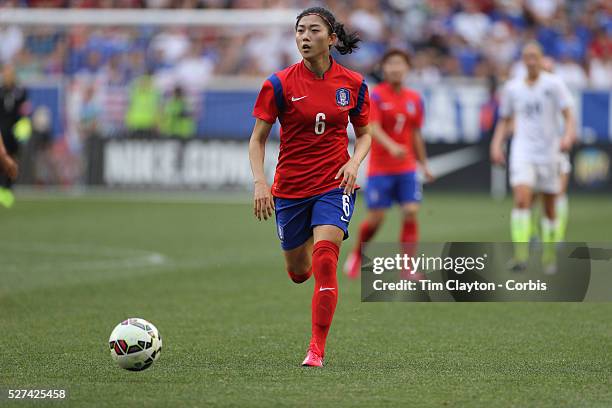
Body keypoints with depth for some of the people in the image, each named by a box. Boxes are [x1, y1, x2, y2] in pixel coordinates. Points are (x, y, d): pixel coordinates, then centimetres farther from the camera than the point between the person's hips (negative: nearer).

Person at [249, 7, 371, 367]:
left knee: (324, 261, -20)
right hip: (290, 187, 1)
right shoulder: (280, 84, -7)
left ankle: (317, 350, -12)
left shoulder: (353, 84, -2)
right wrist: (260, 182, -16)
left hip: (335, 184, -1)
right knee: (298, 272, 13)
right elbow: (258, 138, -3)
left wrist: (354, 162, -9)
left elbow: (364, 134, 11)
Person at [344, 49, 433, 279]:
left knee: (411, 213, -9)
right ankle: (356, 254, 25)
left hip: (406, 169, 4)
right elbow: (373, 129, -20)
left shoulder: (414, 99, 6)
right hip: (380, 168, -3)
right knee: (376, 217, -2)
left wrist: (424, 164, 17)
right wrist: (392, 147, -37)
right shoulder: (376, 96, -8)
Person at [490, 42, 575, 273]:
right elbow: (504, 120, 18)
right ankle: (520, 255, -25)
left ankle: (549, 257, 24)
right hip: (523, 150, 0)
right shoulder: (512, 88, 7)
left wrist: (568, 135, -23)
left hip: (549, 151, 0)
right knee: (521, 199, -20)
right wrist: (496, 144, 4)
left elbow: (568, 115, -4)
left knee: (549, 208, 8)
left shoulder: (553, 85, -1)